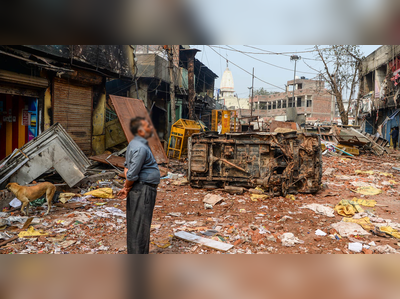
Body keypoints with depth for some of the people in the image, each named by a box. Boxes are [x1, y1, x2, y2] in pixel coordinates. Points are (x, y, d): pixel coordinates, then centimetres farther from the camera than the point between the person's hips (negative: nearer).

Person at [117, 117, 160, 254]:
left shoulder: (134, 144, 12)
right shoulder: (140, 148, -21)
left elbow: (127, 167, 17)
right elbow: (132, 175, -23)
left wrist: (126, 186, 10)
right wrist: (127, 188, -6)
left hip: (140, 190, 10)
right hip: (143, 190, -10)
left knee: (135, 225, 19)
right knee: (141, 226, 0)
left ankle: (133, 253, 33)